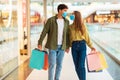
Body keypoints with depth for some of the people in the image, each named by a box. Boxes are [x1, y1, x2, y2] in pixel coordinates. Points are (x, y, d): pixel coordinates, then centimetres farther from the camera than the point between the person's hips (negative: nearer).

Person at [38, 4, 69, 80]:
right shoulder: (51, 20, -8)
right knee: (52, 64, -7)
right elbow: (44, 32, -7)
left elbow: (67, 34, 11)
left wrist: (67, 46, 9)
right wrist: (40, 43, -11)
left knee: (59, 65, 8)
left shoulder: (66, 21, 5)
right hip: (52, 46, -4)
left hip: (62, 46, 4)